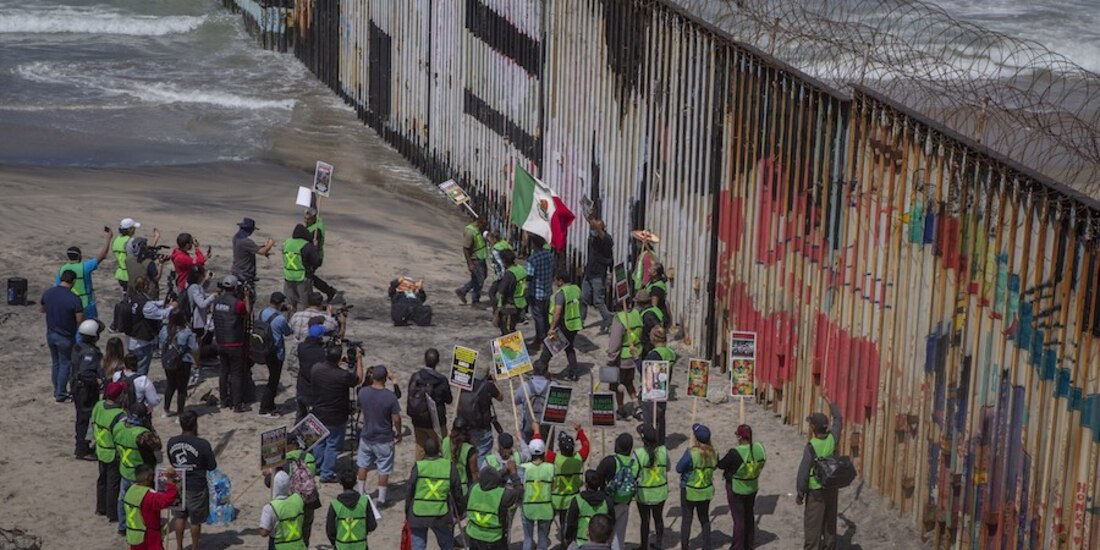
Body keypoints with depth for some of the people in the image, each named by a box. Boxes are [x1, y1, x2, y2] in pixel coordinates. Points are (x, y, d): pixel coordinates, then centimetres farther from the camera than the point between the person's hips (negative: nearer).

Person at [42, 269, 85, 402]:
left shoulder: (48, 293, -7)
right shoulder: (74, 299, -24)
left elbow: (41, 309, 11)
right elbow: (80, 321, -19)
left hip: (50, 334, 5)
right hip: (65, 337, -5)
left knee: (56, 363, 20)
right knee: (65, 364, 10)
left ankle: (57, 391, 30)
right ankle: (61, 395, 16)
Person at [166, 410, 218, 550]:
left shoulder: (171, 442, -9)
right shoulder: (202, 444, -22)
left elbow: (171, 462, 7)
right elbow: (212, 467, -11)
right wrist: (212, 455, 6)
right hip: (196, 488, -4)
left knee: (179, 517, 22)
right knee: (196, 520, 14)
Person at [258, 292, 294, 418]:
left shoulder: (262, 312, -3)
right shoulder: (280, 319, -24)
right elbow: (288, 332, -9)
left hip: (265, 350, 8)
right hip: (276, 353, -8)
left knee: (272, 378, 22)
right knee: (273, 380, 5)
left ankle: (270, 405, 30)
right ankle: (265, 410, 10)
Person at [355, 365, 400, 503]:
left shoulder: (362, 392, -11)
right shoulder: (390, 397, -21)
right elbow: (396, 419, -15)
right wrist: (398, 434, 1)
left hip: (366, 437, 3)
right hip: (384, 440, -3)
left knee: (363, 465, 22)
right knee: (384, 470, 9)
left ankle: (361, 493, 32)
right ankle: (381, 499, 15)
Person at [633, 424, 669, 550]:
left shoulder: (638, 453, -23)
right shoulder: (664, 450, -13)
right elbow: (667, 468, 2)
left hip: (644, 493, -3)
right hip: (660, 492, 3)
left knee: (645, 520, 12)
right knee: (658, 518, 21)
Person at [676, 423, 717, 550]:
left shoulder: (691, 454, -26)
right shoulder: (713, 453, -10)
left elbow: (679, 468, -16)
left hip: (690, 491, -4)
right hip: (706, 491, 4)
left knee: (686, 519, 9)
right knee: (704, 519, 18)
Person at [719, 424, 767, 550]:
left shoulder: (735, 453, -28)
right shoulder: (759, 449, -12)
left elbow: (721, 465, -16)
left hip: (736, 489, -6)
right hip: (752, 487, 6)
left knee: (738, 518, 4)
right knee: (749, 515, 22)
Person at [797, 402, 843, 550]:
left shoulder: (811, 447, -24)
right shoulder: (832, 438, -10)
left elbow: (803, 472, -18)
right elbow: (838, 421, 13)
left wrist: (800, 494, -5)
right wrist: (832, 406, 30)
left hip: (816, 491, -6)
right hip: (832, 488, 6)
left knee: (812, 524, 2)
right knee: (829, 522, 17)